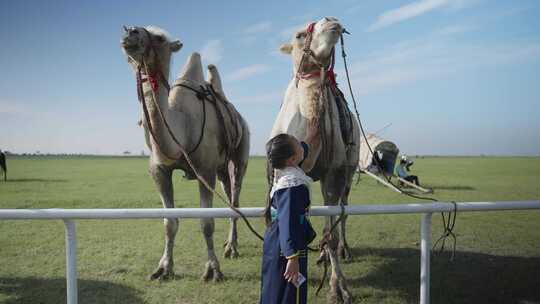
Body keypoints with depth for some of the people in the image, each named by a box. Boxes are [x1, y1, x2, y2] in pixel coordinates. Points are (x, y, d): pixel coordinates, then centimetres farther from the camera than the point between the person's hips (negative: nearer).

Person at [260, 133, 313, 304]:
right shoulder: (292, 185, -26)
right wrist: (293, 257, -32)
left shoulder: (281, 172, 1)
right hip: (286, 251, -9)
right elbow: (288, 222, -31)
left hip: (273, 244, 9)